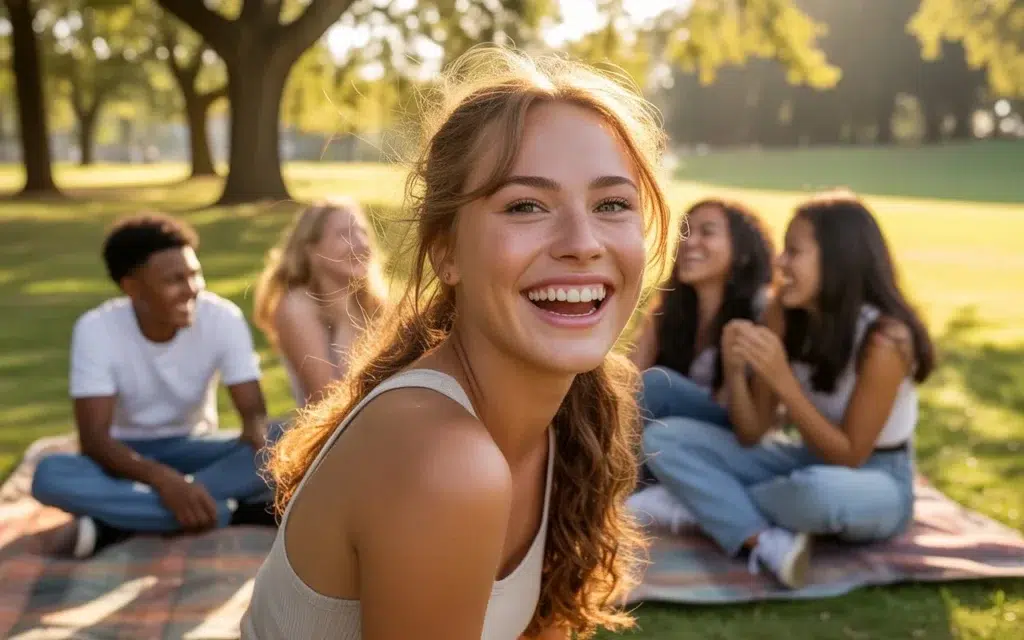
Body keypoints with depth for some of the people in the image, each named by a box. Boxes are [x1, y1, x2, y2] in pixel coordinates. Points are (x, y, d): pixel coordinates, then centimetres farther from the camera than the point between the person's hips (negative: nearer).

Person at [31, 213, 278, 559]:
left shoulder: (223, 318, -18)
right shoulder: (96, 330, -21)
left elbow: (253, 411, -17)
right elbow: (94, 438, -25)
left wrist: (260, 443, -43)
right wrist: (163, 479, -43)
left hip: (192, 449, 1)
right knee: (50, 475, -33)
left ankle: (113, 527, -29)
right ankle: (233, 513, -34)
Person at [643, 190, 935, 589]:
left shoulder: (883, 338, -24)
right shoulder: (784, 316, -8)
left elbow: (849, 457, -22)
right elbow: (750, 437, -5)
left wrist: (782, 379, -30)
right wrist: (734, 371, -25)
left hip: (874, 484, -5)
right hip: (808, 463, 6)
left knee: (817, 491, -43)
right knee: (663, 438, -10)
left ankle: (710, 503, -10)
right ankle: (768, 542, -28)